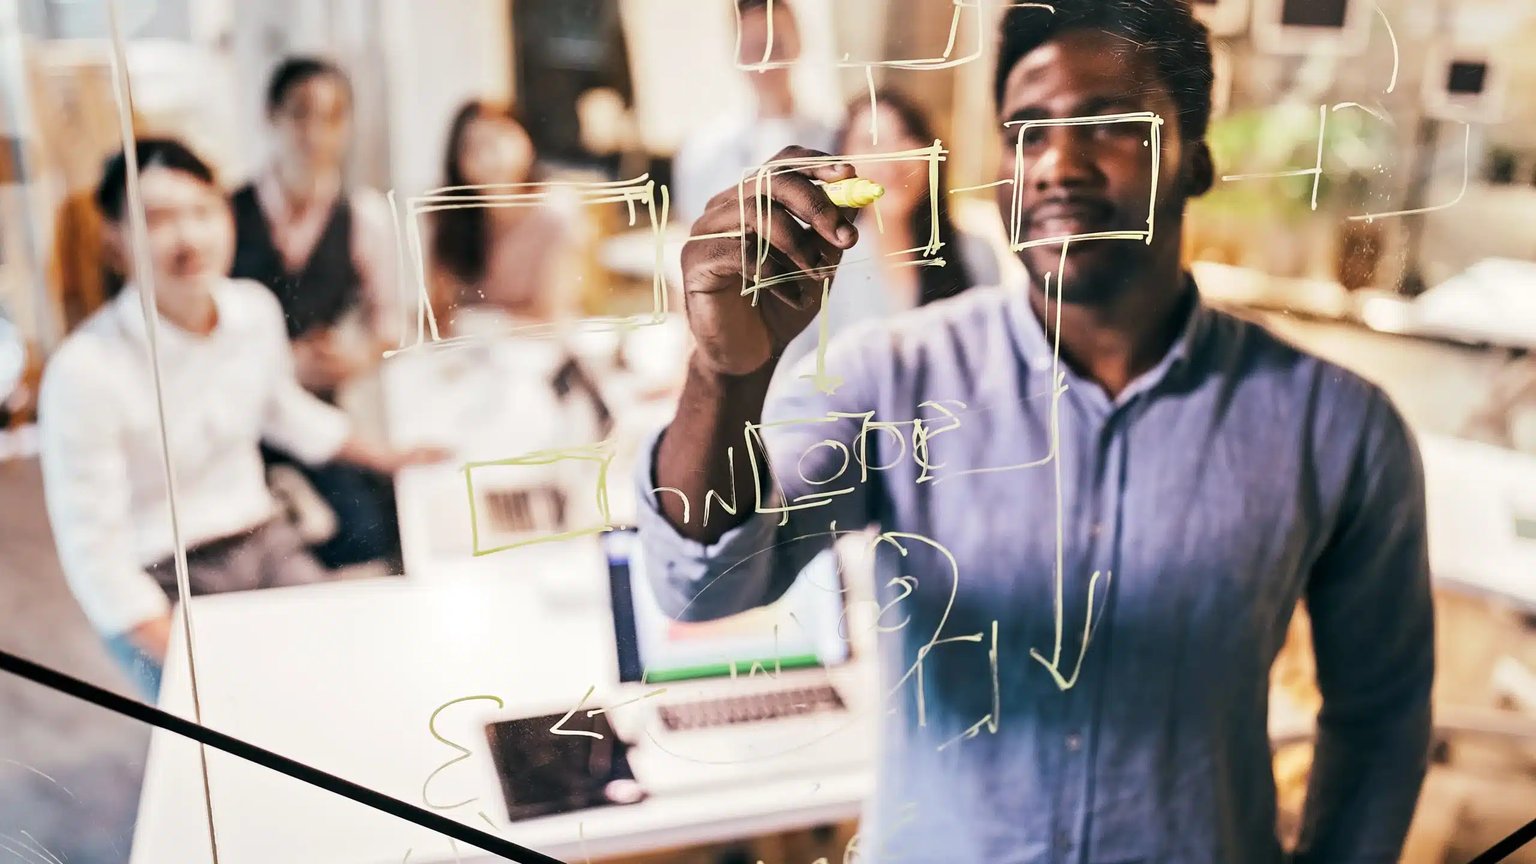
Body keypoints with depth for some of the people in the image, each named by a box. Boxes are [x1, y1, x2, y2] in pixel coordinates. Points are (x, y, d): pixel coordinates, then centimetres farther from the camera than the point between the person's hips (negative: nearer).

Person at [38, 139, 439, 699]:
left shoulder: (256, 310, -7)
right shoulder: (85, 371, -24)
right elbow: (92, 547, -19)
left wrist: (385, 458, 19)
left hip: (261, 540, 5)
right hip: (157, 584, -5)